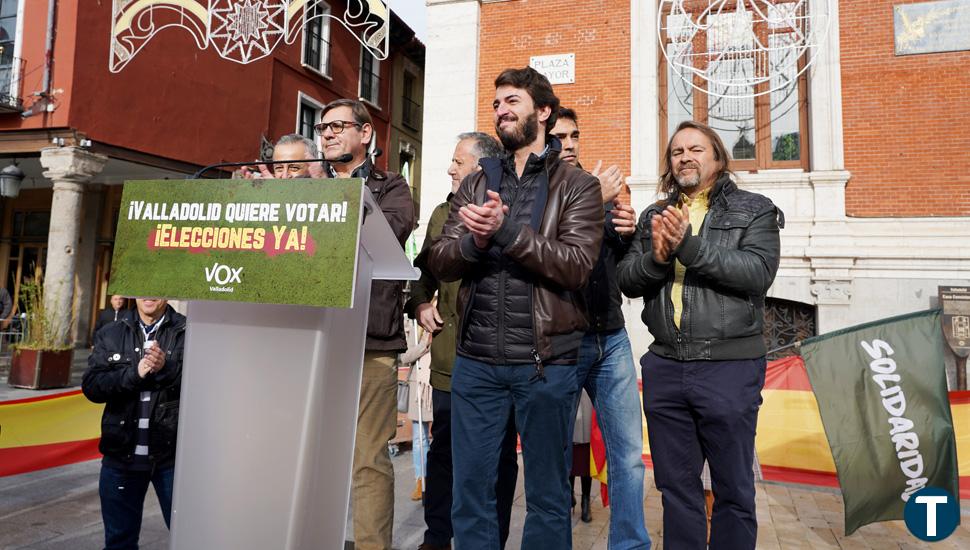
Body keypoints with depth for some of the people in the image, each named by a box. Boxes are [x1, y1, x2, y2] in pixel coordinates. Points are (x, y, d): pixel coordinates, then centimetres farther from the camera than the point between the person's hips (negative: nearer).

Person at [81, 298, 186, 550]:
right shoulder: (110, 335, 6)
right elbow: (91, 386, -3)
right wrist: (135, 372, -17)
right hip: (122, 454, 4)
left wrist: (168, 368, -28)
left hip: (172, 454, -3)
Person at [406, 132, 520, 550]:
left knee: (498, 458, 9)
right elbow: (425, 269, 23)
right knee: (443, 450, 15)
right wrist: (419, 304, 8)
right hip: (450, 358, 5)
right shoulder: (443, 213, 14)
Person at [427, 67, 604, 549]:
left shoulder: (577, 185, 1)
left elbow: (576, 265, -13)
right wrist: (474, 239, -17)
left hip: (545, 362, -3)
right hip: (476, 360, 4)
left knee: (547, 495, 11)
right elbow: (439, 262, 3)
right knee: (470, 491, 12)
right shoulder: (475, 184, 13)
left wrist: (506, 229, -21)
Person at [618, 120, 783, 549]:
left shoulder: (754, 210, 3)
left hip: (729, 367, -3)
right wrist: (657, 258, -14)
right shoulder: (654, 216, 14)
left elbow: (759, 272, -14)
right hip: (665, 367, 4)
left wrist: (689, 245, -20)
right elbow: (626, 280, 5)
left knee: (733, 487, 10)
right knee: (676, 486, 14)